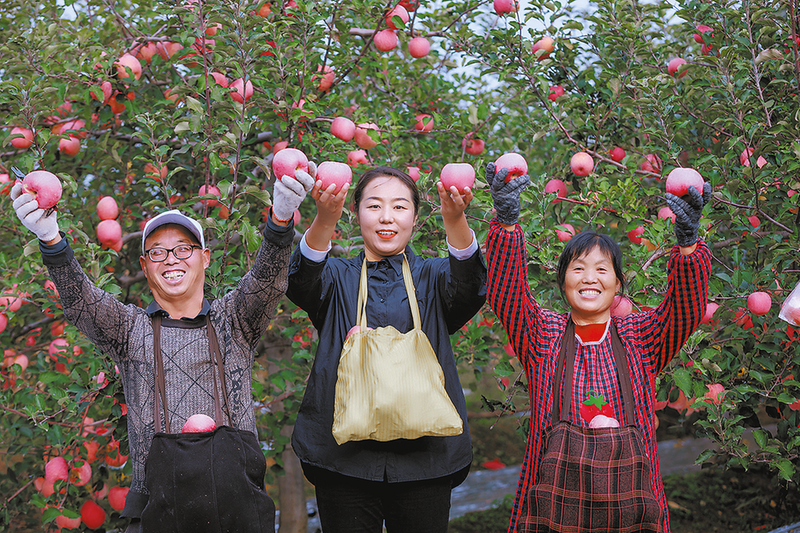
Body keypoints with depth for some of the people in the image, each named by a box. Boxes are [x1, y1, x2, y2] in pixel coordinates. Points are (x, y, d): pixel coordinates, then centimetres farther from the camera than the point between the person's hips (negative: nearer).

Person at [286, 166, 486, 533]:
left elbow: (468, 287, -12)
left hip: (424, 457, 1)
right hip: (345, 456, 0)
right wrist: (325, 220, -34)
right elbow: (303, 281, -13)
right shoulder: (337, 278, 10)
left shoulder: (432, 278, 11)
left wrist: (455, 221, -33)